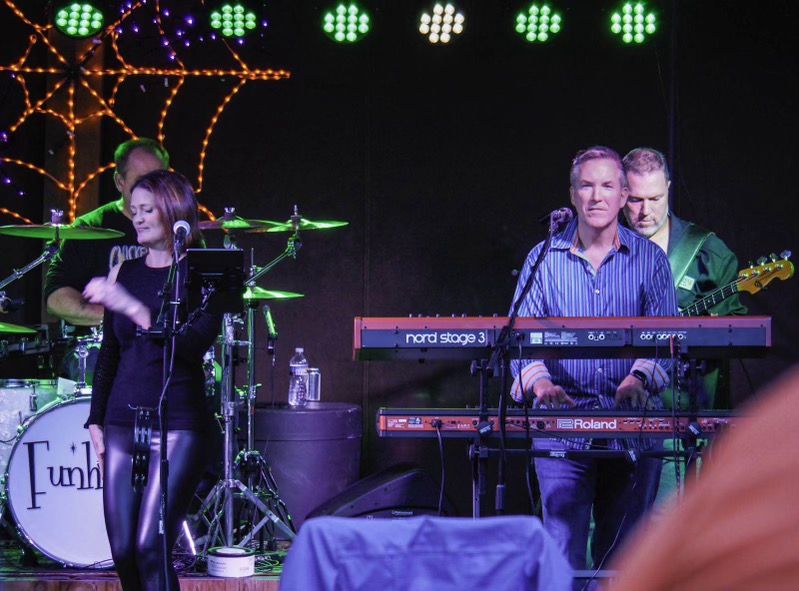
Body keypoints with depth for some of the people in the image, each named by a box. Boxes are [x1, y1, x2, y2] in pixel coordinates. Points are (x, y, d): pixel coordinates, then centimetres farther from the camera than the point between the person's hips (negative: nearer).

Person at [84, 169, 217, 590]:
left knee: (150, 548, -15)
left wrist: (133, 308, -25)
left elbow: (193, 346, -18)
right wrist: (96, 420, 12)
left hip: (178, 426, -6)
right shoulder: (124, 273, 13)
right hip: (123, 424, 6)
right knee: (122, 551, 2)